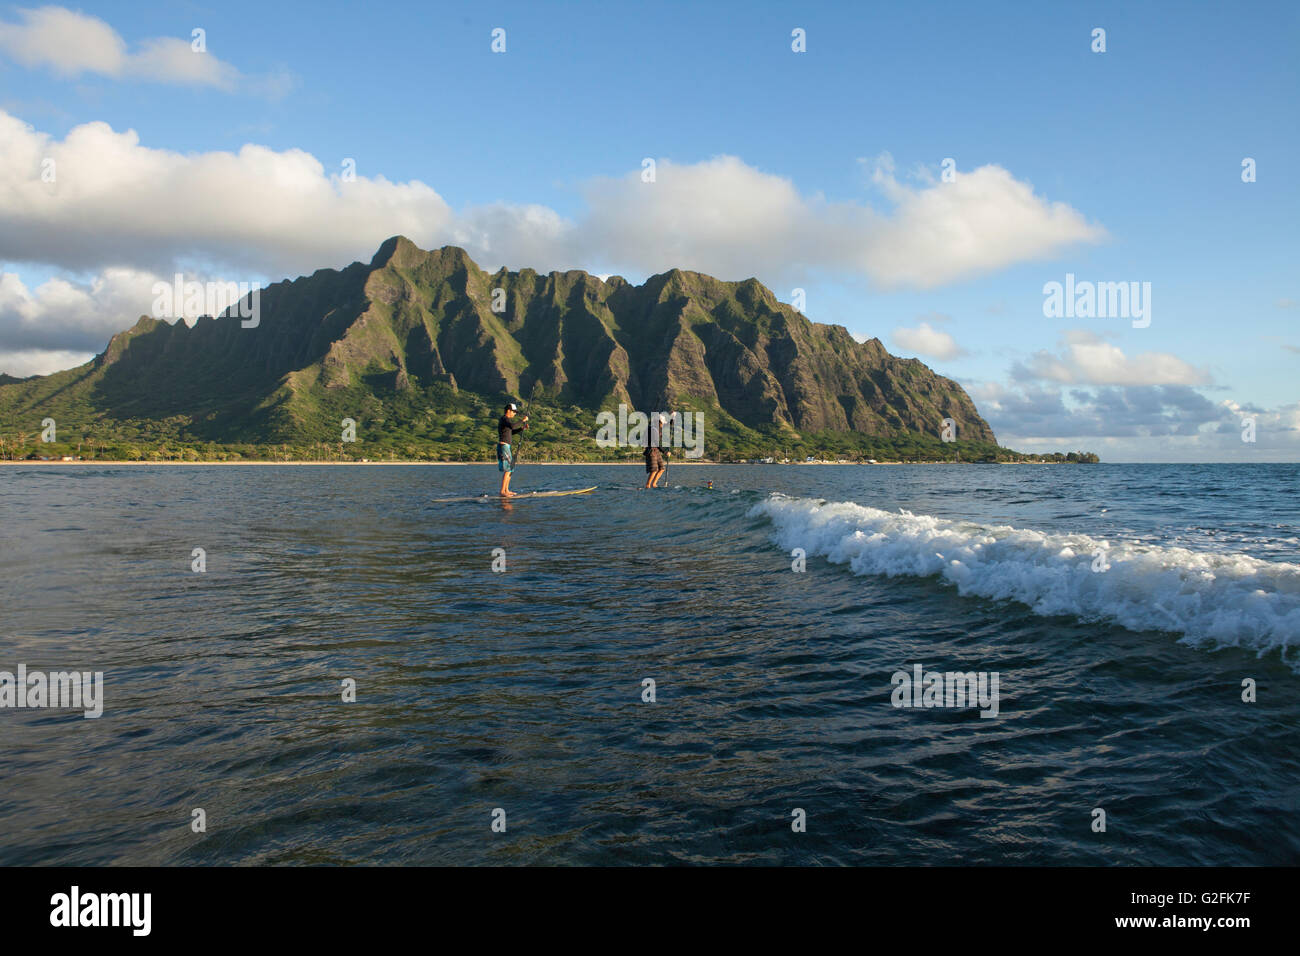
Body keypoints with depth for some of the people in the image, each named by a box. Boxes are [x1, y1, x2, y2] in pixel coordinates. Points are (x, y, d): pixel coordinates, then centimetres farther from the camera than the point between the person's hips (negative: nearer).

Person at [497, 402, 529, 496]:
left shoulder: (506, 420, 19)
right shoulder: (504, 419, -12)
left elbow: (512, 432, 28)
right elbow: (513, 426, -30)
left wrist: (522, 428, 15)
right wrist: (522, 421, -19)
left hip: (507, 447, 11)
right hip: (503, 446, -11)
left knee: (510, 468, 14)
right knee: (507, 469, -14)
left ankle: (506, 490, 19)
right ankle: (502, 492, -16)